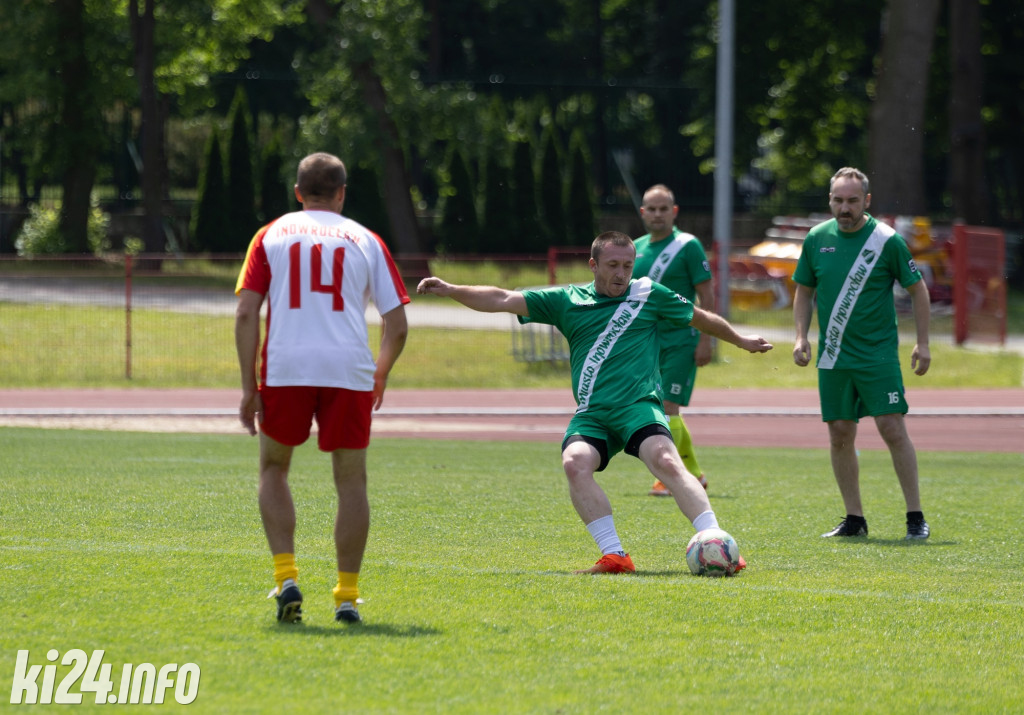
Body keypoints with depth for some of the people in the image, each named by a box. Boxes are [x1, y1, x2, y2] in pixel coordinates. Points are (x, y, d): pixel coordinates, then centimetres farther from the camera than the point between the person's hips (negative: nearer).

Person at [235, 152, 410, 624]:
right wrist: (380, 376, 24)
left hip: (285, 368, 0)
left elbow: (246, 314, 2)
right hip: (350, 369, 0)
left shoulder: (271, 235, 11)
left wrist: (249, 386, 4)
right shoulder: (365, 240, 11)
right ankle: (347, 594, 6)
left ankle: (286, 576, 1)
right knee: (351, 480, 9)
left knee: (273, 469, 17)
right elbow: (397, 323, 8)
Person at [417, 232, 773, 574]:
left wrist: (741, 340, 38)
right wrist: (450, 290, 4)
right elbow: (503, 300, 12)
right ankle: (614, 555, -25)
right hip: (591, 414, 2)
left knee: (666, 461, -28)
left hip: (639, 405, -2)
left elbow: (701, 318, 27)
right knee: (575, 463, -28)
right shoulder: (567, 301, 14)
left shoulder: (649, 294, 12)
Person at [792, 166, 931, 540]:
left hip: (878, 353, -4)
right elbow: (804, 291, 16)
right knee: (840, 436, 4)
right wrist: (801, 337, 4)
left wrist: (922, 343, -2)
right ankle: (854, 519, 14)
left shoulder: (887, 240, -6)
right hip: (833, 356, 4)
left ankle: (915, 516, -4)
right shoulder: (817, 238, 4)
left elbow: (917, 288, 2)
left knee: (893, 429, -11)